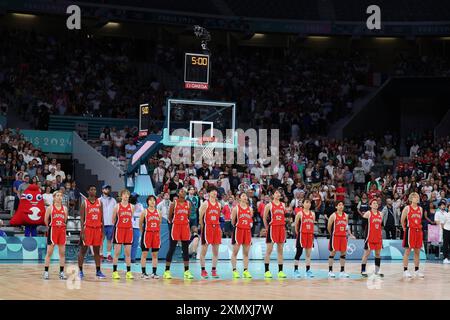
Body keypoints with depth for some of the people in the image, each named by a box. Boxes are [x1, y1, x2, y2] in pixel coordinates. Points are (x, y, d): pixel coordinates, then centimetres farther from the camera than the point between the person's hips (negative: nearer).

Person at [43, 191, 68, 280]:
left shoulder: (65, 209, 6)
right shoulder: (50, 208, -4)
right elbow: (46, 220, 4)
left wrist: (62, 225, 8)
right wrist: (50, 226, 10)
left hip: (62, 231, 3)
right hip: (52, 231, -3)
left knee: (62, 252, 4)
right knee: (49, 252, -1)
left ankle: (61, 272, 10)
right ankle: (46, 271, 4)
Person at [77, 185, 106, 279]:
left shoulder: (99, 202, 8)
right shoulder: (84, 203, -3)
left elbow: (101, 218, 10)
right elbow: (82, 218, -6)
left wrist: (102, 231, 5)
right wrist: (82, 232, -14)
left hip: (97, 229, 4)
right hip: (87, 228, -4)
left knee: (97, 251, 9)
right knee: (83, 250, -1)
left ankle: (98, 271, 15)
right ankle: (80, 271, 5)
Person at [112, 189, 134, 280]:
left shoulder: (131, 207, 5)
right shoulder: (117, 206, -3)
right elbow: (113, 220, 5)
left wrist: (130, 226, 8)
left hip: (129, 230, 3)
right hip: (119, 229, -3)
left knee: (128, 252, 4)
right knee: (117, 252, -1)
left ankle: (128, 272, 9)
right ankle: (115, 271, 4)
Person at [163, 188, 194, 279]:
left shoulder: (188, 204, 8)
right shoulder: (174, 203, -4)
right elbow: (169, 217, 1)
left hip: (185, 227, 4)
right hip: (175, 227, -4)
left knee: (186, 249, 5)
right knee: (171, 249, -2)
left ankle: (186, 271, 9)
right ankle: (167, 271, 2)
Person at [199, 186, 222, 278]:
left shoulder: (218, 204, 13)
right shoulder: (205, 204, -3)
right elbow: (201, 217, -4)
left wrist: (219, 228, 11)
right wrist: (202, 228, -8)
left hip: (216, 227, 6)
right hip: (207, 227, -5)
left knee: (216, 251, 5)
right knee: (204, 250, -3)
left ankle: (214, 270, 11)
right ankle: (203, 270, 2)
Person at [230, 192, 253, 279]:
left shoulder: (250, 209, 10)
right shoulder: (236, 208, -3)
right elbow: (233, 221, 0)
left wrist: (250, 225, 7)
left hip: (247, 230, 4)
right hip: (238, 230, -4)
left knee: (246, 252, 5)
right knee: (235, 251, -2)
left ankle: (246, 271, 9)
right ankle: (234, 270, 1)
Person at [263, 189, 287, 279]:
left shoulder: (283, 205, 12)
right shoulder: (269, 205, -2)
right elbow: (264, 218, 1)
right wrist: (267, 228, -2)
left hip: (281, 228, 5)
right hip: (272, 228, -5)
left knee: (280, 250, 6)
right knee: (269, 250, -5)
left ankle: (280, 271, 9)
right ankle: (267, 271, -2)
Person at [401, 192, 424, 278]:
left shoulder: (420, 209, 10)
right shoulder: (407, 208, -6)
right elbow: (402, 220, -2)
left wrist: (419, 227, 12)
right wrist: (404, 228, 1)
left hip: (418, 231, 5)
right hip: (410, 231, -5)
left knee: (417, 251, 8)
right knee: (407, 251, -3)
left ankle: (416, 270, 15)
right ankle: (405, 270, 0)